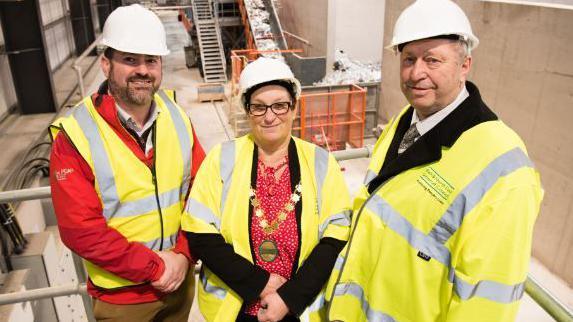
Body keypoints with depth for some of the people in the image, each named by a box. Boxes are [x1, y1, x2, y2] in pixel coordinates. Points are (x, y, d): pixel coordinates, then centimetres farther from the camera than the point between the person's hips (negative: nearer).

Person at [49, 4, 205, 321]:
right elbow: (81, 230, -19)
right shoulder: (75, 136, -17)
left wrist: (184, 254, -12)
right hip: (121, 295, -3)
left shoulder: (177, 117, -4)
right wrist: (155, 267, -17)